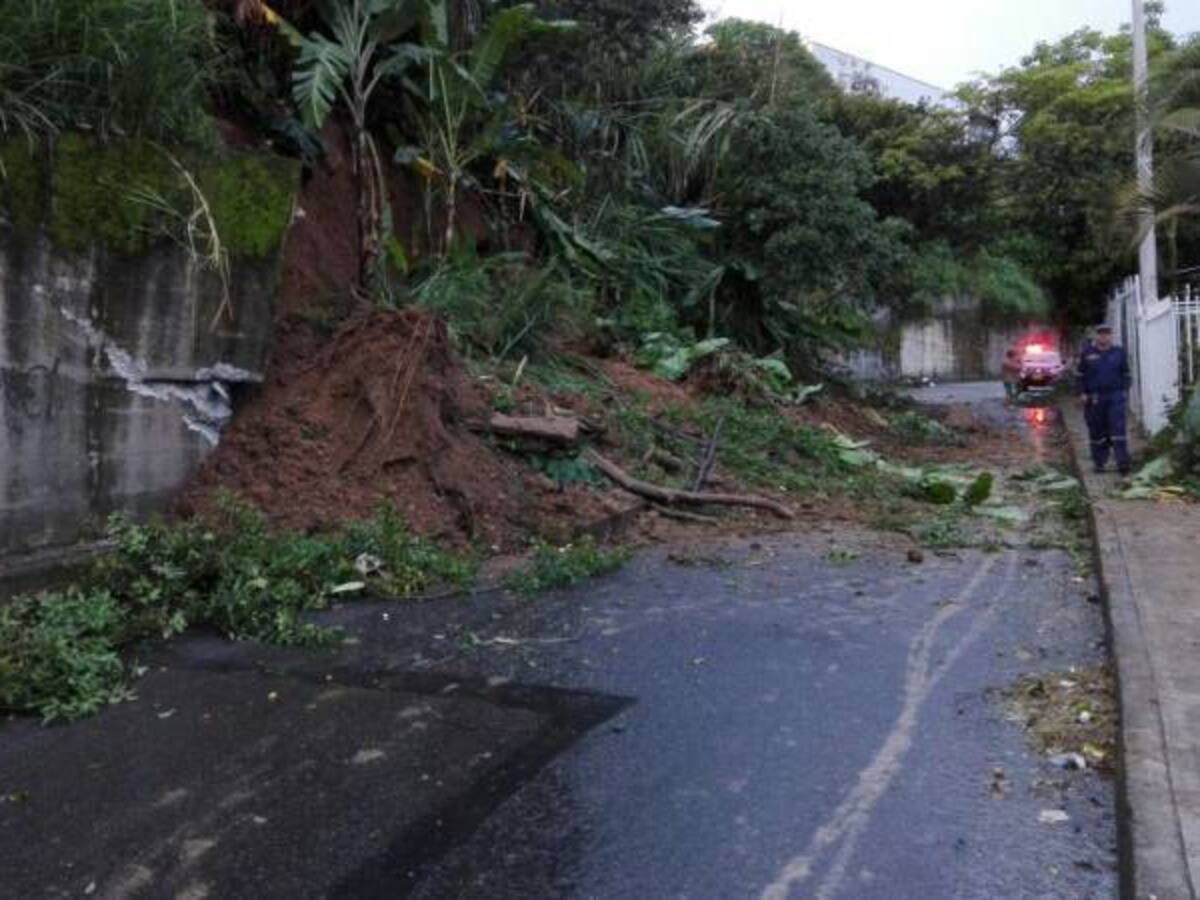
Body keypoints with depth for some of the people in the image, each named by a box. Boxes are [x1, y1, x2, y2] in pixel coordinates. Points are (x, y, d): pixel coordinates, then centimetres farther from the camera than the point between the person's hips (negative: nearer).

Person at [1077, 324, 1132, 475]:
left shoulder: (1119, 352, 8)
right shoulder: (1087, 352, 4)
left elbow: (1125, 373, 14)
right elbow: (1081, 374, 7)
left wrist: (1125, 390, 5)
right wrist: (1082, 393, -1)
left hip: (1115, 396, 0)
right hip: (1094, 398, 0)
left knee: (1118, 429, -7)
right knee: (1097, 432, 6)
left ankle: (1123, 463, -6)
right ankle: (1099, 462, 17)